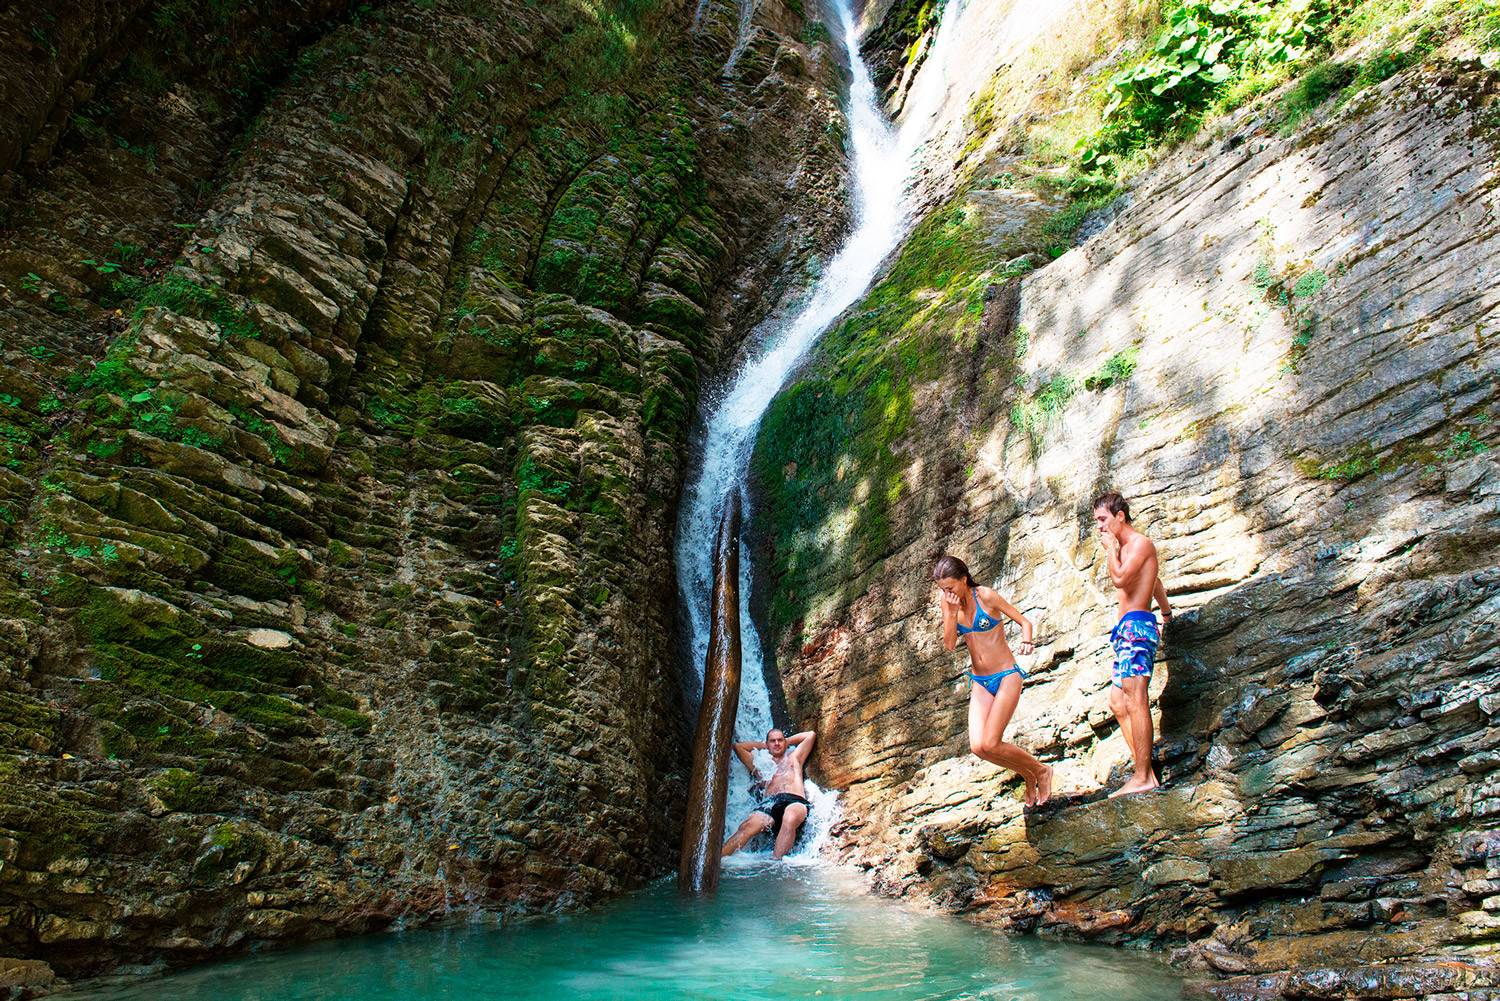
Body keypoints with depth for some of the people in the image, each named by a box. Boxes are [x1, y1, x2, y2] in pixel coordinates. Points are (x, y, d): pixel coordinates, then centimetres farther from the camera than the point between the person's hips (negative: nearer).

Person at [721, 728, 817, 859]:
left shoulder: (794, 758, 34)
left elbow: (811, 735, 37)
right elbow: (738, 746, 42)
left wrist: (788, 741, 44)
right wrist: (762, 745, 46)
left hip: (795, 800, -1)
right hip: (770, 802, 1)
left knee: (790, 819, -40)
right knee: (747, 826, -30)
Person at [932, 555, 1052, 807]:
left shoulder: (985, 596, -14)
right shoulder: (948, 602, 0)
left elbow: (1024, 621, -7)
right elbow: (949, 644, -5)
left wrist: (1026, 642, -27)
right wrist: (952, 612, -18)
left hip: (1007, 676, -5)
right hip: (980, 682, 5)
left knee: (990, 745, -15)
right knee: (978, 747, -9)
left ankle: (1041, 771, 12)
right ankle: (1028, 775, 18)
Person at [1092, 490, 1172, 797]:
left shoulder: (1141, 543, -4)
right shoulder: (1126, 548, 25)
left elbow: (1120, 579, -20)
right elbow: (1156, 582, 40)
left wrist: (1110, 548, -4)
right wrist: (1166, 611, 55)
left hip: (1136, 624, -11)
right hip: (1126, 629, 11)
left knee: (1135, 699, -18)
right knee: (1118, 703, 5)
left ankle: (1142, 778, -22)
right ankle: (1147, 773, 1)